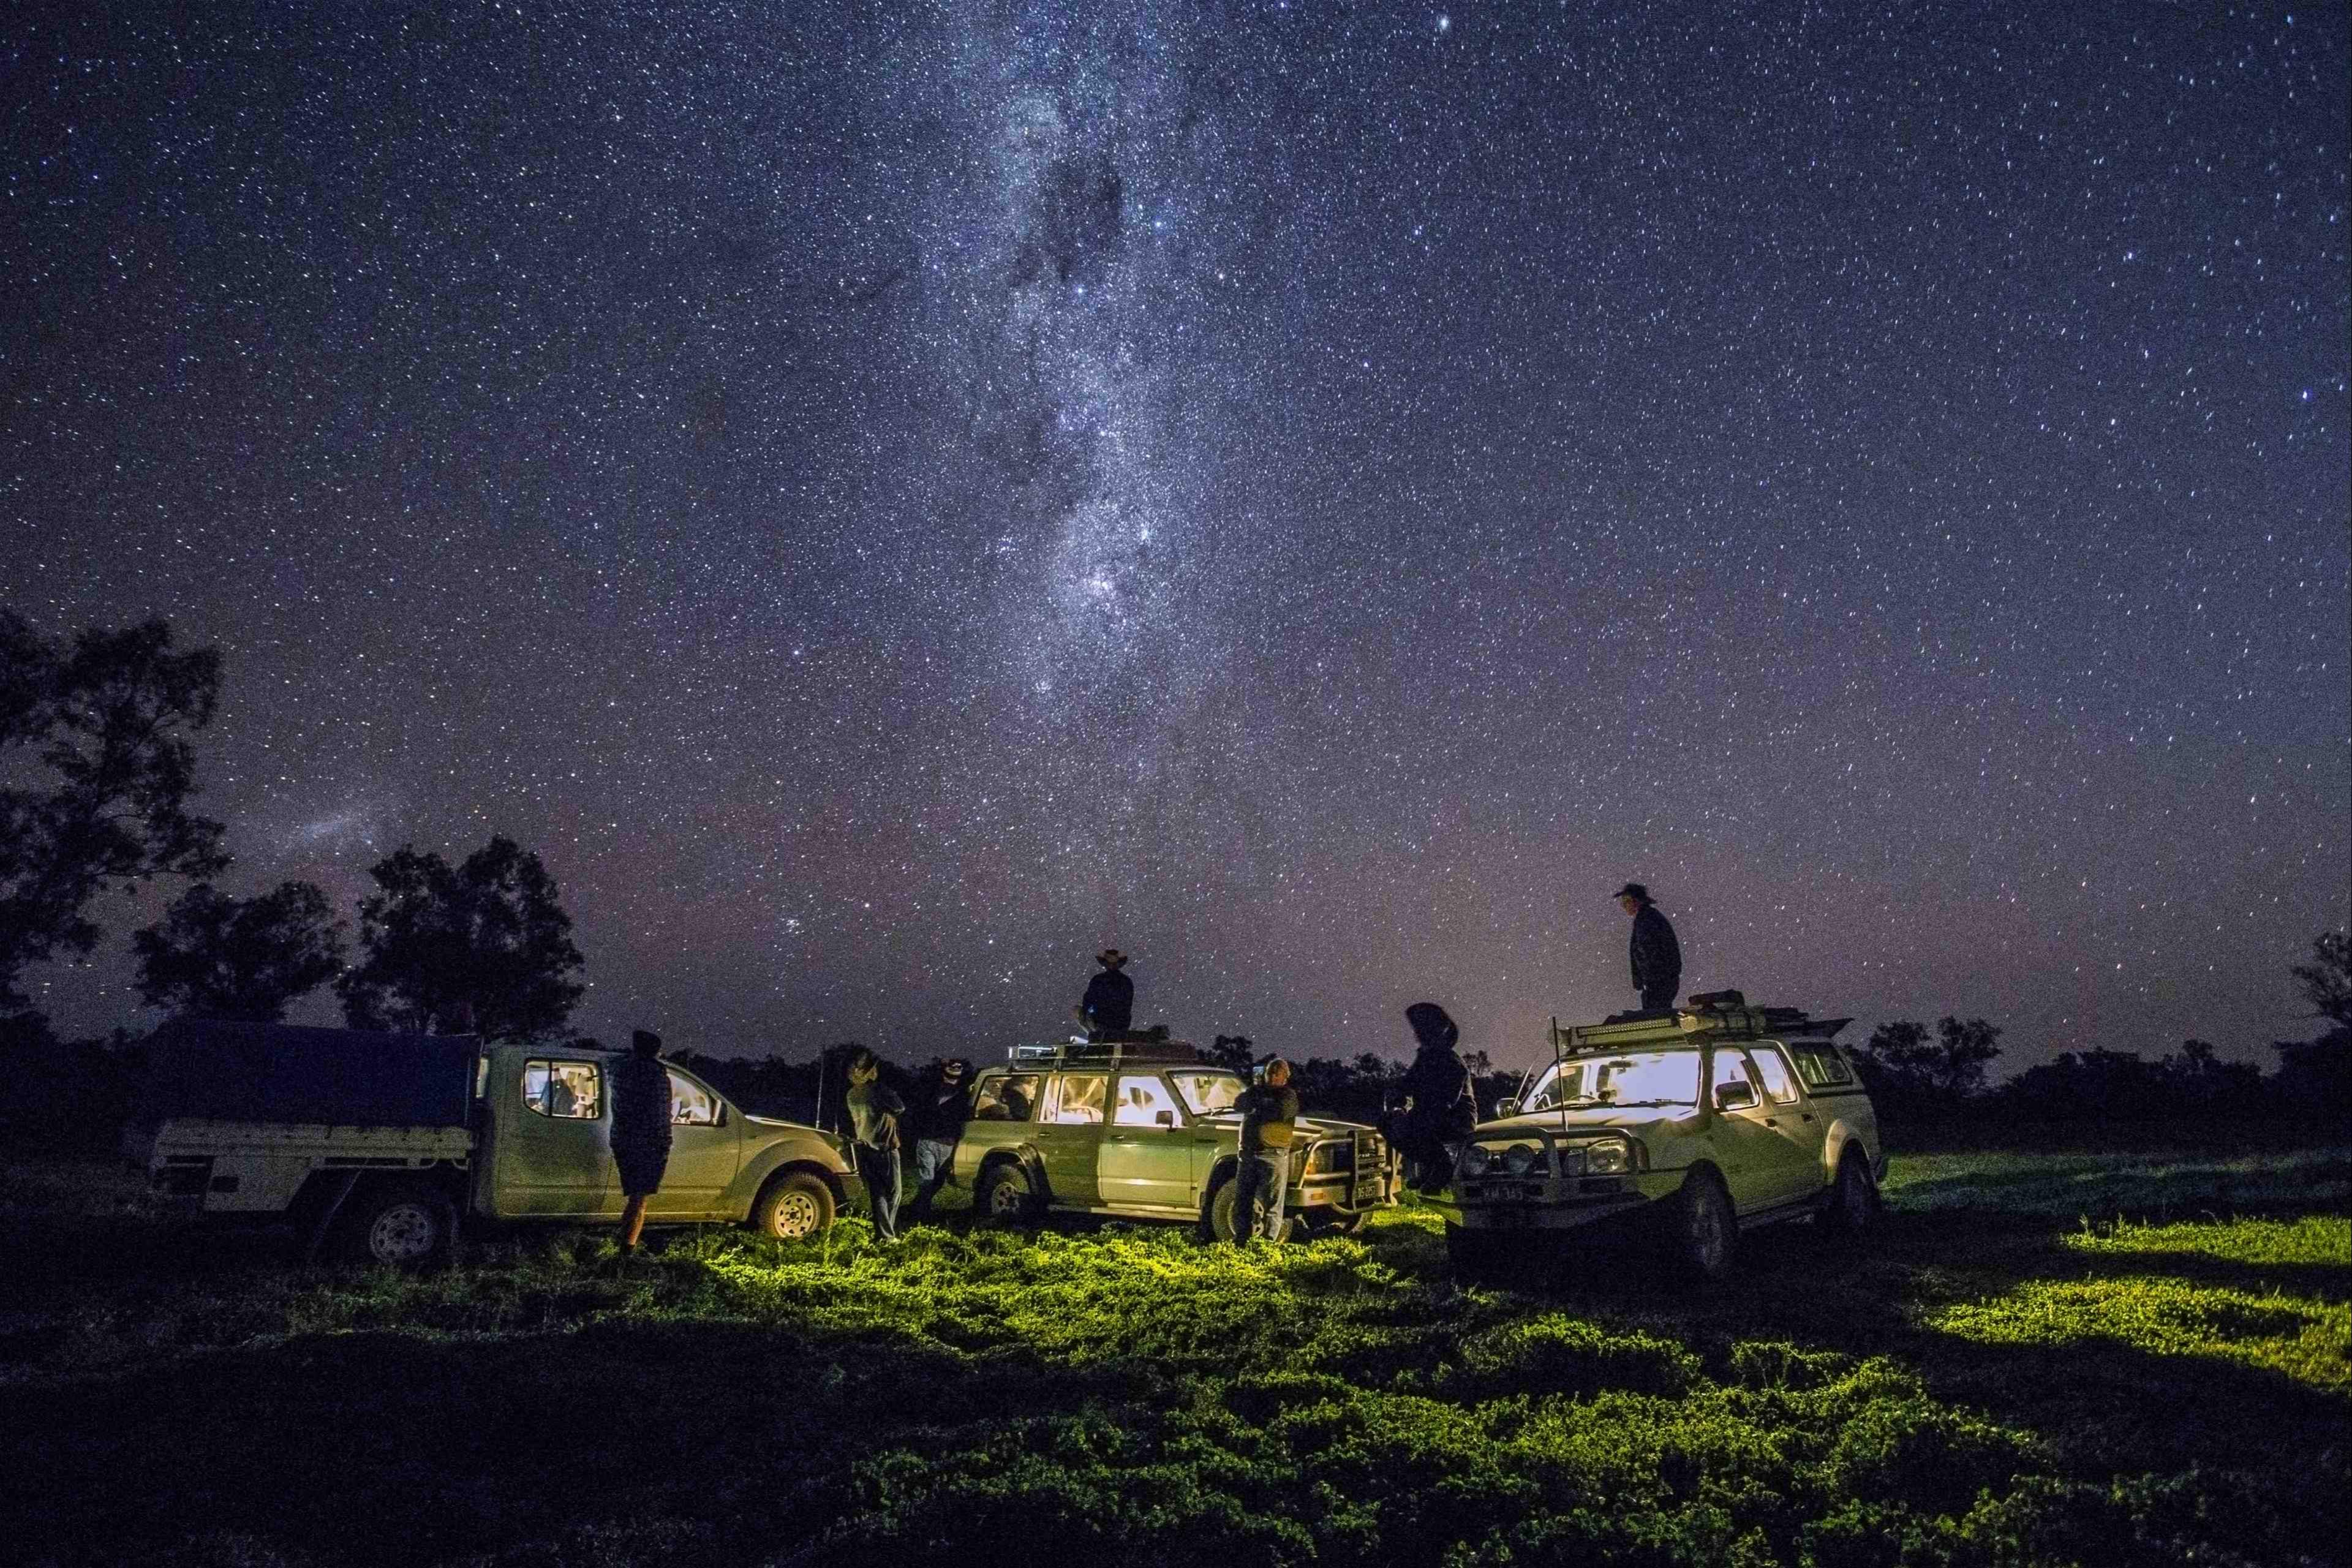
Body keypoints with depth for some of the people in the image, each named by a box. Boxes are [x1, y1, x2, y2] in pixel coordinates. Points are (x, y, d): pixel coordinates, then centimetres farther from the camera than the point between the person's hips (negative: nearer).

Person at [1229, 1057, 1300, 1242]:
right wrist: (1254, 1089, -9)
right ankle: (1241, 1239, 15)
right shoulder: (1257, 1090, 18)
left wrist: (1258, 1103, -5)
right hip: (1248, 1153, 5)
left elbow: (1280, 1113, -18)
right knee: (1242, 1200, 8)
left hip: (1274, 1155, -5)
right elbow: (1238, 1105, 2)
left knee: (1271, 1203, -4)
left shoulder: (1289, 1096, 2)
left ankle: (1269, 1241, -3)